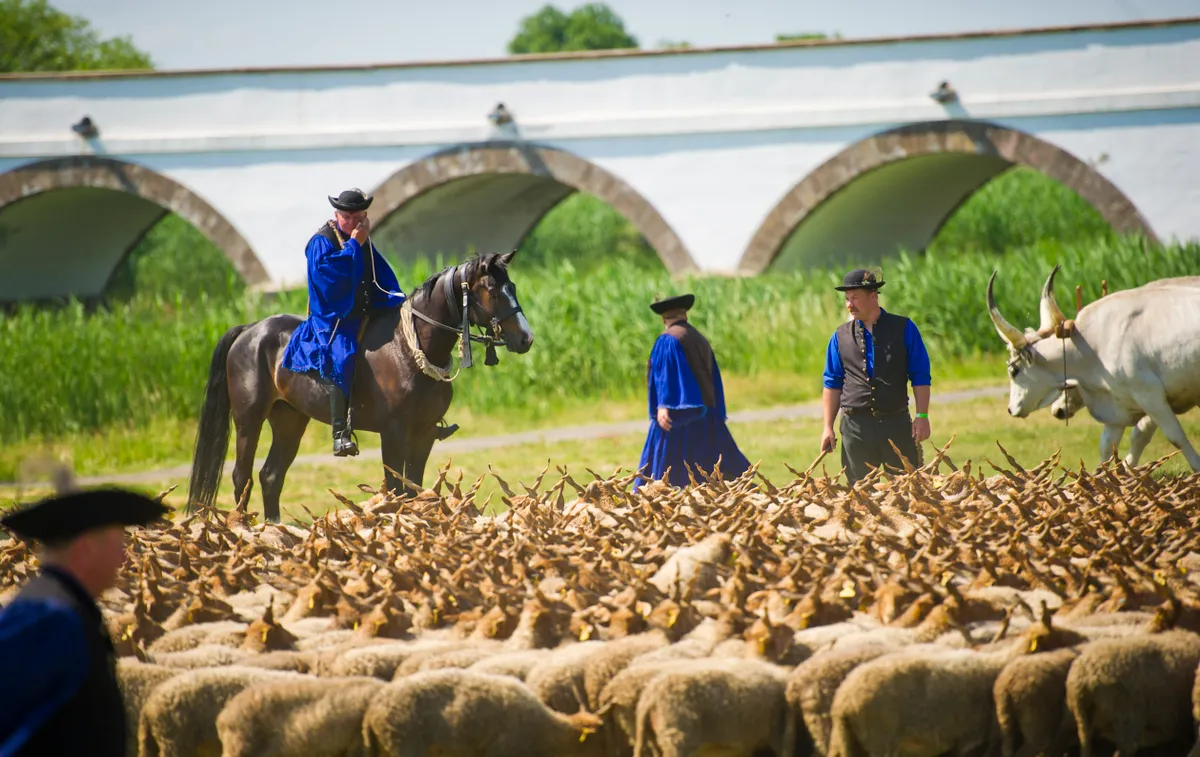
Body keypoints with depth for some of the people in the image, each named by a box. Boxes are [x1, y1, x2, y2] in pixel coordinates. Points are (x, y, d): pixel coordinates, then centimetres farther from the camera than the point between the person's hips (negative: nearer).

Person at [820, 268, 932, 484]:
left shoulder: (903, 329, 4)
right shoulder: (841, 337, 9)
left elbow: (920, 377, 4)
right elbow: (832, 384, 12)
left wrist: (922, 416, -4)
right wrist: (828, 427, 6)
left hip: (897, 425, -1)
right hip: (856, 427, 1)